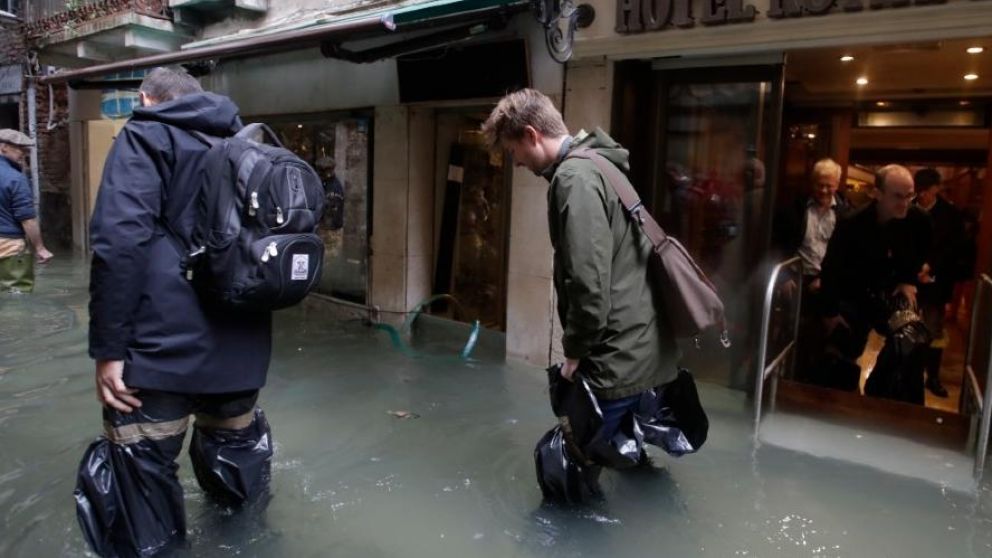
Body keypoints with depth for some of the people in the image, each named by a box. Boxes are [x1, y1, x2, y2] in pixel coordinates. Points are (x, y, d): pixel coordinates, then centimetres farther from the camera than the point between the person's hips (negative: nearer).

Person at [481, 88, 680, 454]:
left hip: (617, 357, -10)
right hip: (641, 348, 10)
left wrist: (575, 349, -12)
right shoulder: (596, 164, 16)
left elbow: (589, 281, -25)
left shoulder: (574, 177, -16)